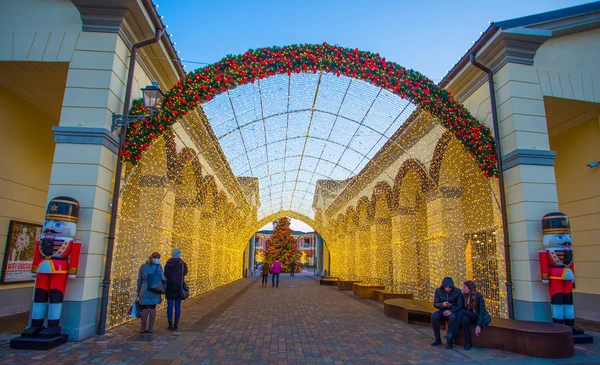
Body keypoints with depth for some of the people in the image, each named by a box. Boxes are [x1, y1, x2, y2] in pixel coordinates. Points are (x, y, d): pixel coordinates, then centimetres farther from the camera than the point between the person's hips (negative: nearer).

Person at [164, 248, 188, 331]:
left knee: (169, 306, 6)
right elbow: (185, 273, 11)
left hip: (169, 287, 1)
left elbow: (165, 275, 2)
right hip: (179, 288, -1)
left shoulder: (168, 264, -1)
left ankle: (170, 324, 8)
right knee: (177, 306, 6)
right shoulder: (182, 264, -5)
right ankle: (176, 324, 8)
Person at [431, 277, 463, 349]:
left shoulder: (457, 291, -8)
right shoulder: (438, 291, -4)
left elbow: (460, 305, -9)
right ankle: (437, 339, -14)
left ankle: (449, 340, -24)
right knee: (434, 317, -29)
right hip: (443, 311, 2)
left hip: (454, 311, -2)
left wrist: (451, 311, -25)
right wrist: (442, 304, -27)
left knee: (452, 318, -38)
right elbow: (435, 304, -4)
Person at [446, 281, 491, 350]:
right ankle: (467, 342, -25)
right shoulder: (464, 296, 2)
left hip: (480, 317, -4)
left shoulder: (479, 296, -14)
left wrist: (479, 325, -26)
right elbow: (463, 308, 5)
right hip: (471, 317, 5)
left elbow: (482, 311, -17)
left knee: (462, 312, -30)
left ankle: (455, 332, -25)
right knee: (465, 319, -33)